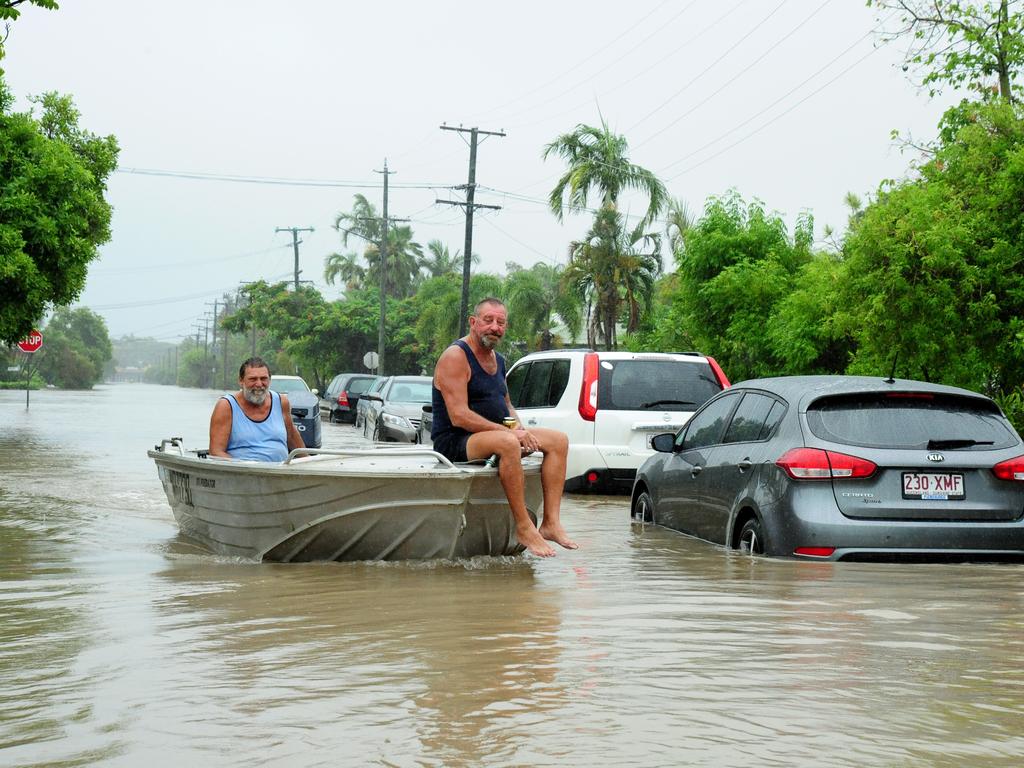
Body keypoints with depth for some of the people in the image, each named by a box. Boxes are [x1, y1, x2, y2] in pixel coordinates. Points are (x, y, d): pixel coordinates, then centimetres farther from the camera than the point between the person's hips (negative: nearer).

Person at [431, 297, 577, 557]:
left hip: (493, 434, 9)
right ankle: (524, 527, -30)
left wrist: (519, 427, 0)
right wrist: (509, 431, -24)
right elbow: (459, 417, -22)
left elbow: (506, 405, 25)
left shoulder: (497, 360, 15)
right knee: (507, 443, -38)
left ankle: (551, 522, -12)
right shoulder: (455, 356, -14)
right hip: (454, 442, -9)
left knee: (559, 440, -1)